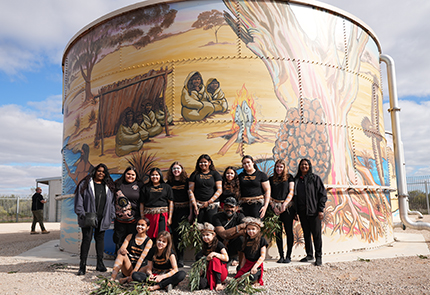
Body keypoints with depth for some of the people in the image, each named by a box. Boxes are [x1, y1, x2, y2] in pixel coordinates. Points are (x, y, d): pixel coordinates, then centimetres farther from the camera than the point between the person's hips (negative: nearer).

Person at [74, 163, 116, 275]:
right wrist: (82, 214, -10)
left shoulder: (108, 186, 12)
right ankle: (82, 266, 3)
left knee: (100, 239, 10)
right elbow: (79, 199, -2)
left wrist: (111, 216, 7)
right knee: (87, 239, -5)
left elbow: (111, 202, 14)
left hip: (102, 218, 3)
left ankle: (100, 264, 18)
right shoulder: (85, 184, 2)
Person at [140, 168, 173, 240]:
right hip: (149, 216, 2)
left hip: (162, 215, -1)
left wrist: (170, 218, -2)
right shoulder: (146, 188, 13)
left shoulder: (166, 187, 9)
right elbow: (142, 204, 11)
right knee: (149, 237, -3)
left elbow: (170, 202, 5)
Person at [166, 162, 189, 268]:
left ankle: (180, 260, -3)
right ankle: (179, 258, 18)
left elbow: (190, 197, 1)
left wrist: (191, 212, -5)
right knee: (175, 234, 5)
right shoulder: (169, 182, 10)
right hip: (173, 210, 3)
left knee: (180, 233, -11)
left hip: (184, 209, -3)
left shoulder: (186, 181, 2)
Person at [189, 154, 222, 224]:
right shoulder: (195, 174, 11)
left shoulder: (215, 174, 9)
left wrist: (209, 202, -6)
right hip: (198, 204, 1)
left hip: (212, 205, -1)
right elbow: (190, 190, 7)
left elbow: (219, 190, 2)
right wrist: (194, 205, -4)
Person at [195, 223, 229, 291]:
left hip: (221, 273, -2)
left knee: (214, 259, -33)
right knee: (201, 284, -29)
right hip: (209, 273, 2)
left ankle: (218, 283, -26)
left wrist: (214, 254, -30)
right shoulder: (205, 247, 12)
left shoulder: (218, 244, -6)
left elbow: (226, 258, -18)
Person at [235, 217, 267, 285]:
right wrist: (241, 268, 8)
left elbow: (263, 256, -10)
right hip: (246, 264, 5)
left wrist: (255, 267, -19)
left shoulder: (262, 240, -4)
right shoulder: (246, 241, 13)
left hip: (257, 264, -5)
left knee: (251, 278, -30)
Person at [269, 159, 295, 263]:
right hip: (275, 207, 2)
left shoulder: (289, 177, 8)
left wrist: (285, 204, -11)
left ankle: (288, 256, 6)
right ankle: (281, 256, 9)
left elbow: (291, 192, 1)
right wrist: (273, 207, -5)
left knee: (288, 230, -2)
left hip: (287, 207, -2)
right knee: (278, 232, 2)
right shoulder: (271, 179, 13)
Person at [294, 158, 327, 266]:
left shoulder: (315, 178, -1)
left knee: (316, 234, 1)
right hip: (302, 211, 4)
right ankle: (309, 255, 22)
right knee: (306, 233, 11)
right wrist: (295, 211, 8)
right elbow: (294, 195, 13)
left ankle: (318, 256, 12)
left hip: (313, 211, -4)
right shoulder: (296, 180, 11)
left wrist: (321, 210, -10)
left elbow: (322, 194, -3)